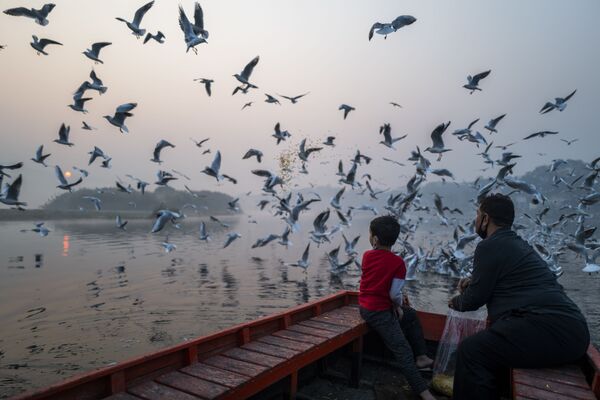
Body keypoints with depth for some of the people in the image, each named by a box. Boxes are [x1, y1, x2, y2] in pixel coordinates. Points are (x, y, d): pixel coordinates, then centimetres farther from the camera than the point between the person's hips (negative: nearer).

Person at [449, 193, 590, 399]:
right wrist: (473, 280, 23)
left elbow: (474, 299, -4)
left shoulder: (490, 246, -9)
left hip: (550, 330, -11)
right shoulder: (517, 242, 20)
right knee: (486, 342, 22)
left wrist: (456, 302, 16)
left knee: (470, 350, -14)